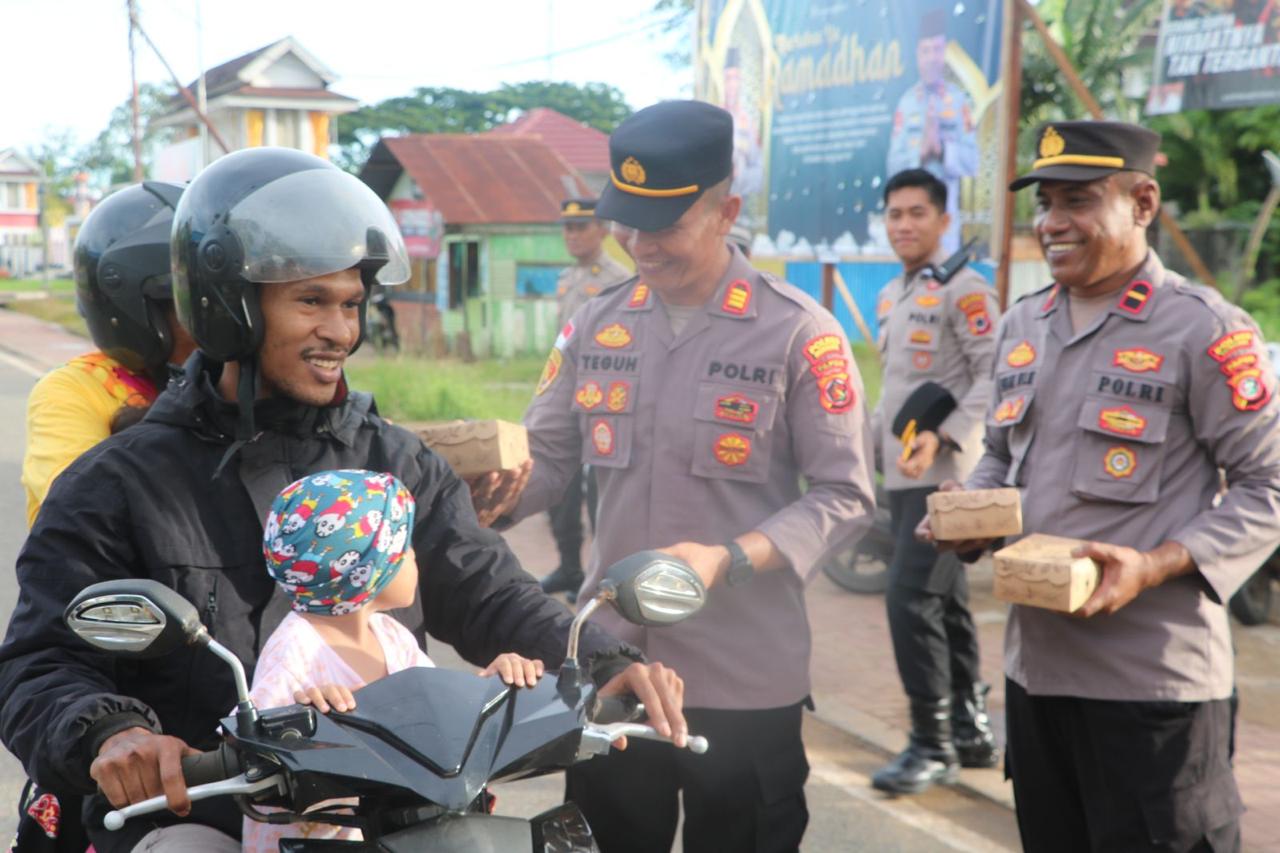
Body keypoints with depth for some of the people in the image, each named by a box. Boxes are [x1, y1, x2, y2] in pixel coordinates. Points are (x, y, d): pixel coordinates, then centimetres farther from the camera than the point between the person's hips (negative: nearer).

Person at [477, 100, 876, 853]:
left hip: (745, 678, -4)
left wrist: (730, 559, -24)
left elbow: (846, 498, -11)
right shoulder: (597, 325, 5)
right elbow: (545, 457, 9)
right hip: (610, 664, 4)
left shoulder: (799, 332, -10)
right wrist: (495, 493, -13)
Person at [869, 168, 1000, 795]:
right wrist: (870, 437, 15)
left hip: (944, 475, -9)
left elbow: (995, 376, -16)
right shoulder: (890, 296, 17)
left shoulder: (963, 289, -9)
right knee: (945, 602, 14)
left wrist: (943, 438, -24)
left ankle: (933, 744, -3)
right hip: (902, 475, 9)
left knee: (911, 600, -13)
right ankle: (972, 730, 25)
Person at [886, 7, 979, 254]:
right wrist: (921, 151, -17)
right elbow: (894, 165, -1)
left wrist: (943, 147, -18)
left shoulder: (960, 100, 0)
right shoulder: (906, 102, 2)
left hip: (947, 206, 0)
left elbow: (972, 162, -3)